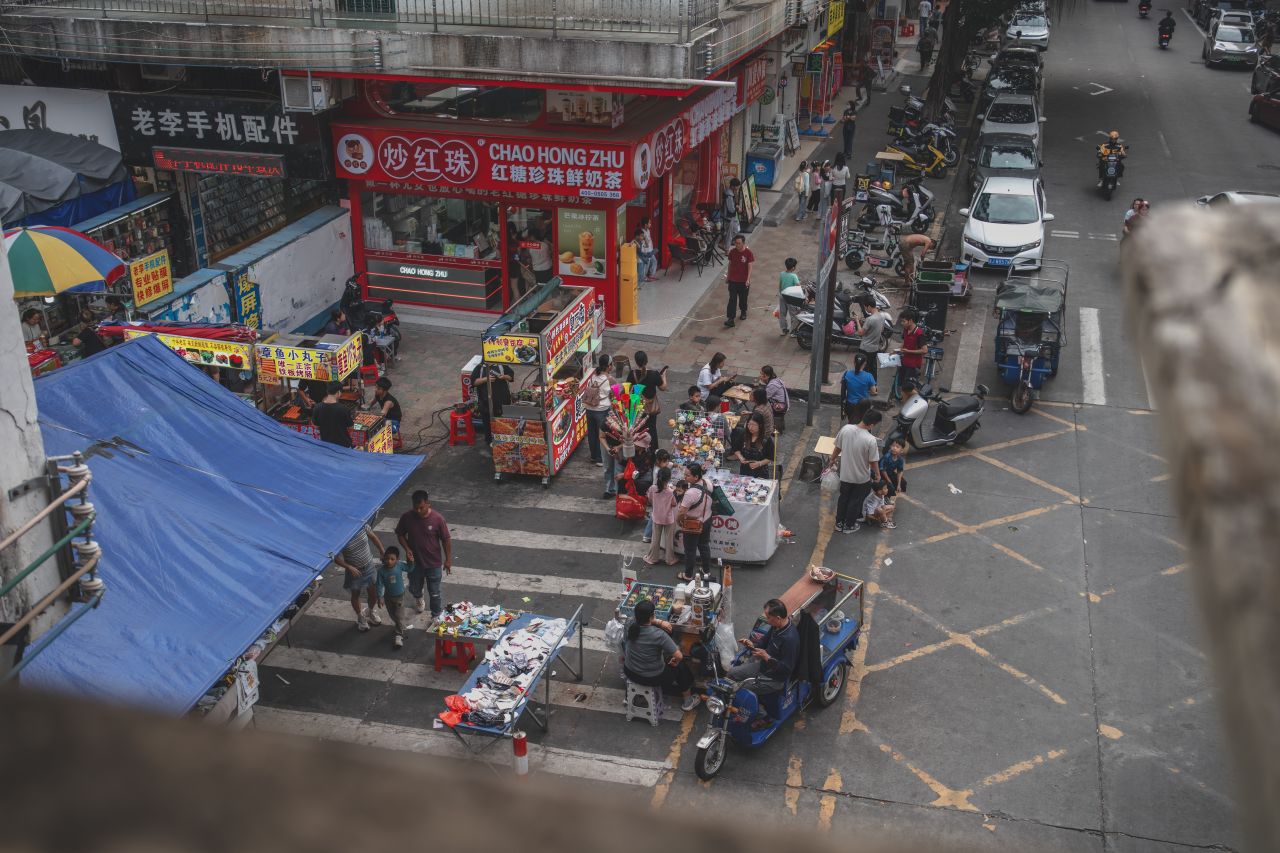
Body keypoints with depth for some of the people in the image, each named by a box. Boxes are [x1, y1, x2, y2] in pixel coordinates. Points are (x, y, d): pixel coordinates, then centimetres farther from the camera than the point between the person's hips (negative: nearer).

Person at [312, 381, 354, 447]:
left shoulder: (317, 408, -12)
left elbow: (316, 426, 1)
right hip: (342, 444, -4)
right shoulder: (343, 409, -24)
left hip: (325, 442, 4)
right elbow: (350, 427, -11)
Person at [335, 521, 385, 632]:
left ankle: (371, 612, 47)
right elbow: (336, 557, -18)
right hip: (354, 571, -3)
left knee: (374, 593, 17)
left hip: (369, 567, 3)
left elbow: (373, 537, 1)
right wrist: (349, 567, -29)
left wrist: (382, 553, 4)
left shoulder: (362, 526, -18)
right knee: (356, 595, 18)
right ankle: (360, 617, 44)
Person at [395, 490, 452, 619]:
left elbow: (446, 539, -10)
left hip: (433, 563, -2)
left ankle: (436, 616, 33)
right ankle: (418, 599, 58)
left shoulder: (437, 519, -21)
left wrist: (448, 560, -6)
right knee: (414, 588, 24)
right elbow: (400, 534, 0)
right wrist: (406, 549, -15)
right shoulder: (407, 517, -16)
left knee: (434, 593, 11)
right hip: (414, 562, 2)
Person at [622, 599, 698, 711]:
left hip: (630, 672, 5)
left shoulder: (631, 623, -16)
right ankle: (687, 701, 44)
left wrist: (660, 622, -7)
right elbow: (679, 656, -26)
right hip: (652, 678, -5)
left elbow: (644, 620, 8)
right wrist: (676, 662, -4)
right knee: (682, 667, 22)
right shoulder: (658, 634, -32)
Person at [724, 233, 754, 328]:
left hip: (743, 281, -1)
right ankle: (730, 319, -9)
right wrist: (728, 276, 14)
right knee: (732, 299, -5)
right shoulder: (732, 252, -4)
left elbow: (750, 266, -12)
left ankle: (743, 312, 43)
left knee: (743, 298, 16)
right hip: (733, 280, 1)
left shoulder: (748, 253, -12)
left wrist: (748, 279, -19)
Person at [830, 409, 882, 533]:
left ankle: (839, 523, 41)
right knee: (855, 502, 20)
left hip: (845, 474, 4)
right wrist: (878, 475, 2)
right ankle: (849, 526, 36)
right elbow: (873, 462, -17)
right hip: (861, 478, -4)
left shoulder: (846, 429, -18)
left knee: (843, 498, 25)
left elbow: (837, 448, -3)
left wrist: (832, 460, 17)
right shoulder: (871, 440, -30)